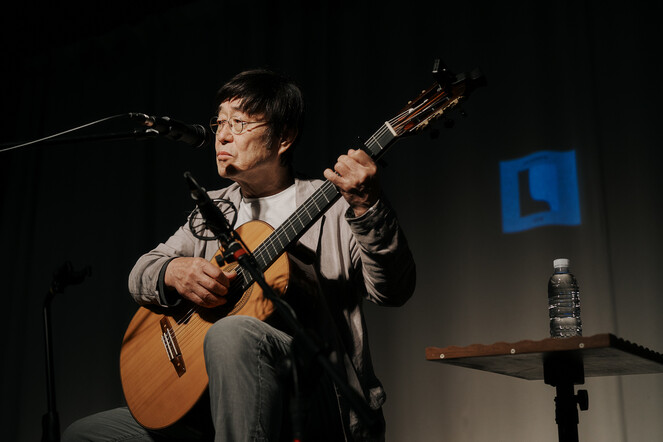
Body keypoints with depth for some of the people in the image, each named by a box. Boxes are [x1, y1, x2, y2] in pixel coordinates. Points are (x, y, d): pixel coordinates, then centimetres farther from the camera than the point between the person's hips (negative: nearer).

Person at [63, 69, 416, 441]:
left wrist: (368, 208, -33)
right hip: (210, 402, 6)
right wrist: (173, 272, -9)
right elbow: (142, 272, 15)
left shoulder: (331, 205, -2)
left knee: (231, 333, -36)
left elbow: (394, 291, -15)